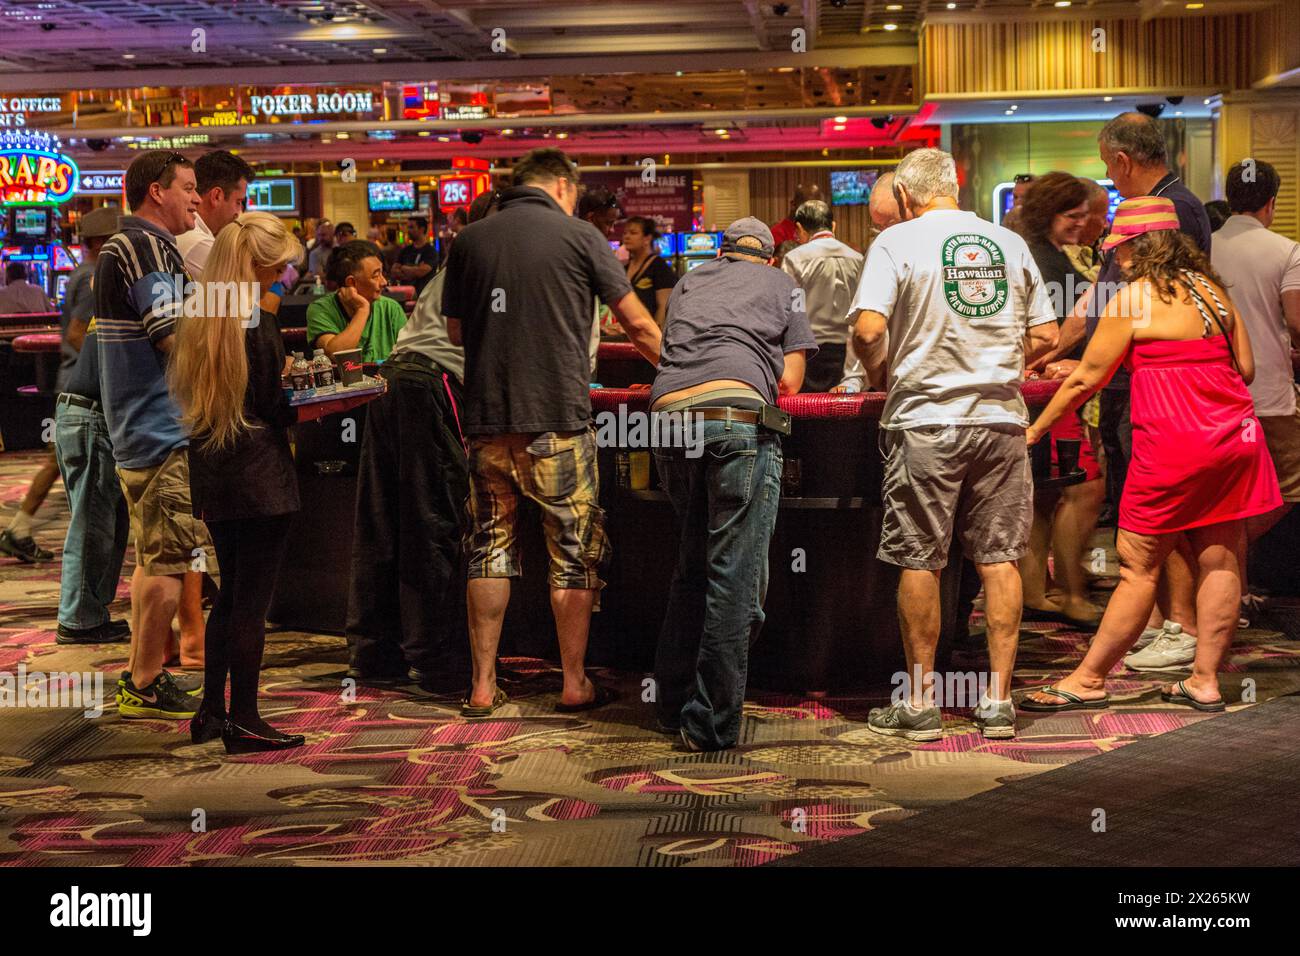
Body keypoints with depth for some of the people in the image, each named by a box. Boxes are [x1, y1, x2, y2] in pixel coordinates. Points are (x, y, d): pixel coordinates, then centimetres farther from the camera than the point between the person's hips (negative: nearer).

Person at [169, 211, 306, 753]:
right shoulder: (257, 320, -15)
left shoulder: (200, 315, 9)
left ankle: (211, 710, 21)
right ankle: (244, 721, 4)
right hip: (259, 474, -8)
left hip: (212, 475, 8)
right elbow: (271, 405, -15)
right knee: (252, 600, -1)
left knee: (230, 593, 17)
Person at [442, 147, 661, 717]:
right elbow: (638, 325, 4)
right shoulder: (578, 236, -1)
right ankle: (575, 685, 10)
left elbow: (455, 331, 16)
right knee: (575, 552, 7)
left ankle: (483, 686, 12)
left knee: (490, 548, 11)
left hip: (486, 418, 3)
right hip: (558, 417, -3)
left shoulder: (470, 240, 8)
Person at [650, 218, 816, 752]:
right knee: (734, 575, -2)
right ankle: (711, 724, -4)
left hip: (668, 410, 4)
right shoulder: (782, 287, 23)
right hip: (738, 414, -4)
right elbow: (789, 382, 17)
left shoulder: (690, 282, 31)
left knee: (692, 563, 20)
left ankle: (673, 705, 23)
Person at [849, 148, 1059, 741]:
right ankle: (998, 701, 10)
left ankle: (920, 704, 10)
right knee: (999, 559, 7)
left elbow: (869, 330, -14)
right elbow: (1045, 337, 9)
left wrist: (879, 376, 5)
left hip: (926, 420, -3)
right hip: (1001, 419, 3)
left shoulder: (897, 241, -3)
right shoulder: (1009, 243, 8)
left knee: (920, 562, 4)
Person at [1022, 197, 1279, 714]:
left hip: (1173, 444, -7)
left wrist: (1035, 428, 8)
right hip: (1234, 437, 7)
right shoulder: (1212, 289, 11)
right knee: (1221, 560, 7)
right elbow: (1245, 368, 14)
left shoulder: (1133, 298, -6)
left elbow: (1086, 380, -3)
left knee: (1138, 567, -1)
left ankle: (1088, 680, 6)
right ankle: (1205, 680, 13)